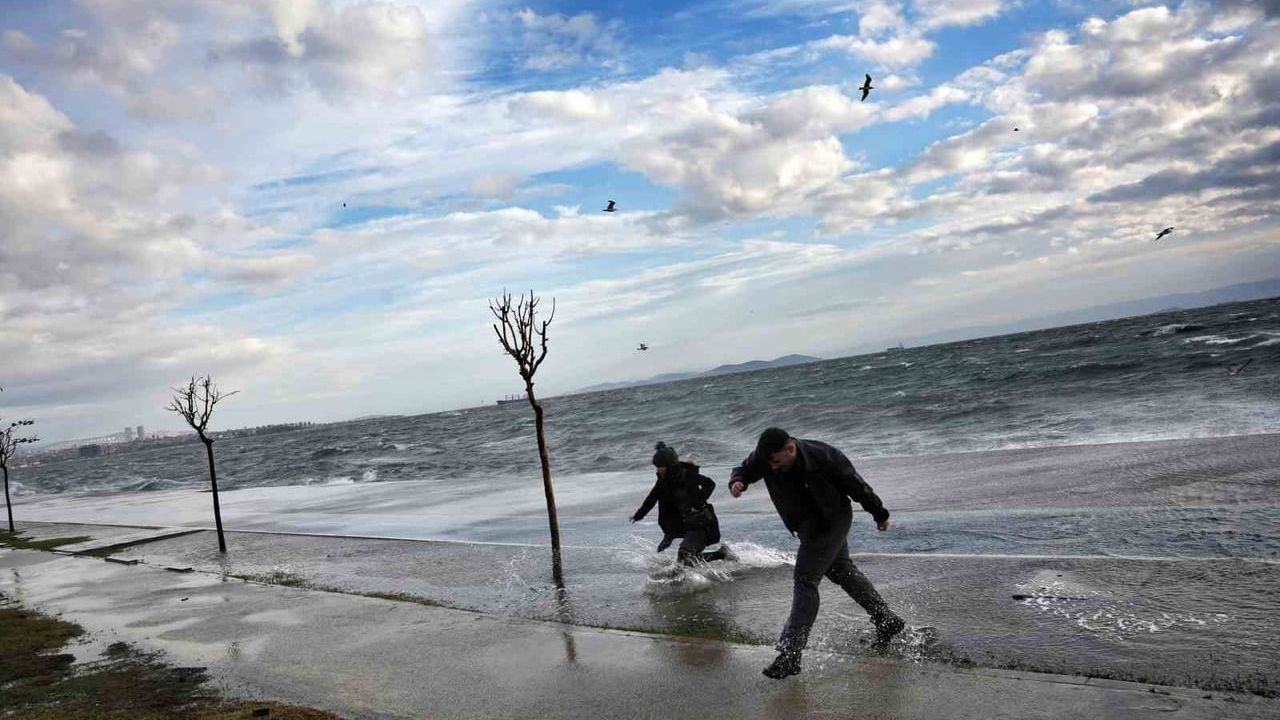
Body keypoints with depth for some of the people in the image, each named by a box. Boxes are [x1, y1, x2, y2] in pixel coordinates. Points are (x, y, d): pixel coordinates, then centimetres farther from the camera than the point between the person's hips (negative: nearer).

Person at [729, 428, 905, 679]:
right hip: (806, 528, 7)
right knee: (842, 571, 19)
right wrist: (737, 482, -26)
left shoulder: (824, 457, -30)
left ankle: (790, 654, -12)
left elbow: (856, 486, -15)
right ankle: (888, 621, 38)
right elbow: (744, 470, 1)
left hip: (832, 523, -7)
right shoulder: (764, 459, -18)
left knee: (805, 580, -13)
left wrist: (880, 514, -1)